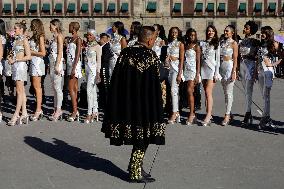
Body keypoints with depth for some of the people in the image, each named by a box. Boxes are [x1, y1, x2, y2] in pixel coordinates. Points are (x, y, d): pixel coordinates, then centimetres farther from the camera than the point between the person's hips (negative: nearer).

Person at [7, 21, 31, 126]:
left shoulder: (24, 40, -8)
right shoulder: (16, 40, 15)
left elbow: (28, 56, -12)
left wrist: (15, 60, -13)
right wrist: (11, 58, 3)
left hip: (21, 65, -8)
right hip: (15, 66, 8)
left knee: (19, 91, -8)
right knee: (21, 91, 8)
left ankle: (16, 115, -9)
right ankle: (24, 114, 10)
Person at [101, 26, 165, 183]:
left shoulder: (124, 53, 2)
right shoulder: (151, 55, -13)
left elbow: (116, 79, 5)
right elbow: (155, 83, -11)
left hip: (125, 103, 6)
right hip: (144, 104, -6)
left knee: (135, 135, 19)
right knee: (143, 136, 6)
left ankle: (135, 166, 25)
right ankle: (136, 172, 10)